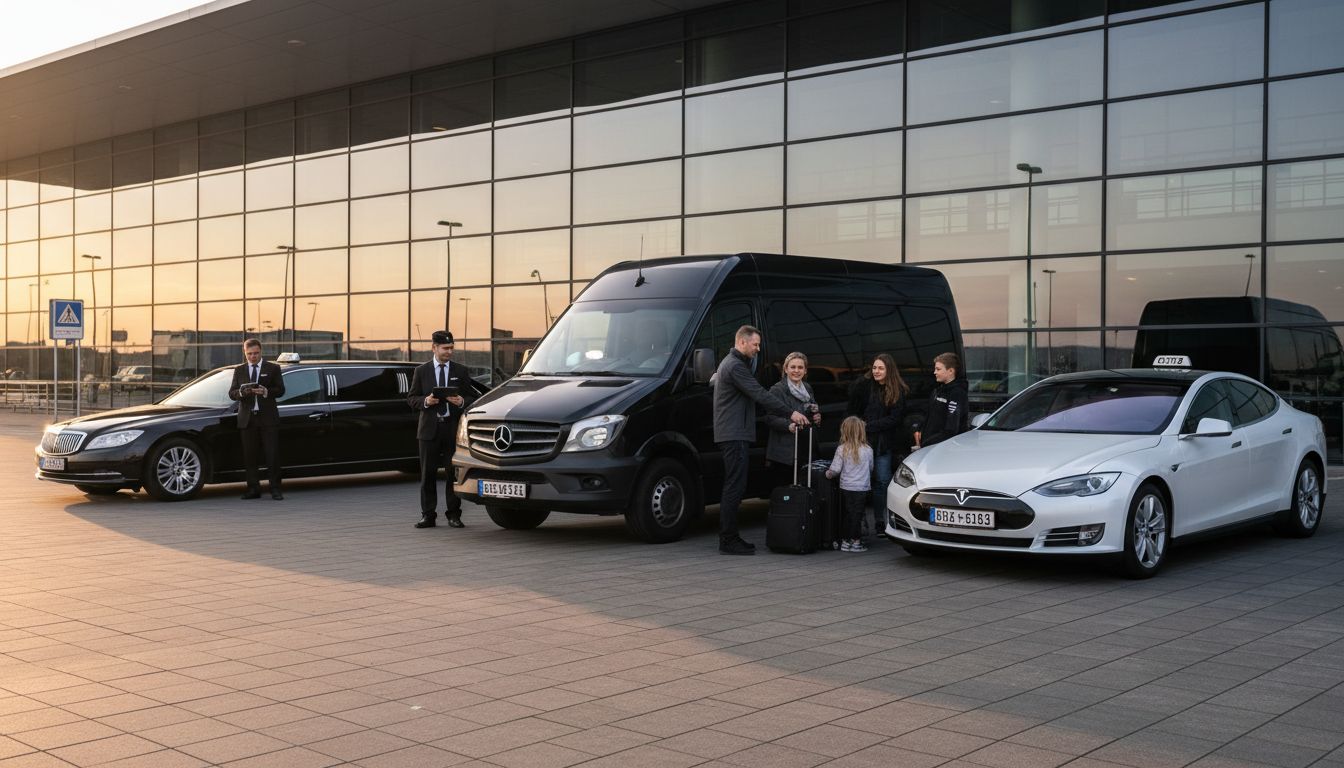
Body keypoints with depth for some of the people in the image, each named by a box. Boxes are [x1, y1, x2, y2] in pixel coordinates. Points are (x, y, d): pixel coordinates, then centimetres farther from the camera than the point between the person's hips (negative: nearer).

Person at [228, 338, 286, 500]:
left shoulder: (273, 368, 7)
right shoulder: (239, 370, 14)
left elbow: (280, 390, 0)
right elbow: (231, 393, 7)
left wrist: (266, 392, -18)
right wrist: (241, 392, -15)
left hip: (268, 418, -3)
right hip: (247, 419, 3)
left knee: (272, 455, -5)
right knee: (249, 456, 4)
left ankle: (275, 489, -1)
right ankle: (253, 489, 10)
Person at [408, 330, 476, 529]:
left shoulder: (460, 371, 9)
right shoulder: (421, 371, 8)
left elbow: (472, 398, 8)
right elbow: (411, 398, 6)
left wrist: (462, 402, -13)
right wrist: (425, 401, -14)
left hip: (453, 428, 0)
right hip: (429, 429, 0)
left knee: (453, 473, 1)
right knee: (428, 474, 2)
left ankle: (453, 515, 7)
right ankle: (428, 515, 8)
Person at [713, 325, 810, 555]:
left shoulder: (731, 363, 21)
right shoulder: (735, 366, -15)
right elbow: (760, 395, -20)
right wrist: (791, 413, -19)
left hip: (732, 434, 11)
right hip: (734, 435, -11)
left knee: (734, 487, 12)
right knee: (735, 487, -10)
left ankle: (728, 537, 16)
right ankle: (728, 541, -9)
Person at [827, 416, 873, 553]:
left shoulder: (841, 450, -8)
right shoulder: (868, 450, -4)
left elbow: (835, 470, -9)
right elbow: (871, 468, 9)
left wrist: (828, 474, 12)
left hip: (846, 487, 1)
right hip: (862, 488, -1)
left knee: (847, 514, 11)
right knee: (857, 515, 4)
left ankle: (845, 541, 16)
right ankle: (855, 541, 5)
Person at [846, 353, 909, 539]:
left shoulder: (898, 391, 1)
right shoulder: (862, 385, 1)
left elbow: (895, 419, -5)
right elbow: (850, 411, 6)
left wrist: (869, 426, -11)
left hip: (885, 443, 1)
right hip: (864, 440, -1)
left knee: (882, 481, 2)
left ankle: (879, 522, 10)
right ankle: (859, 519, 4)